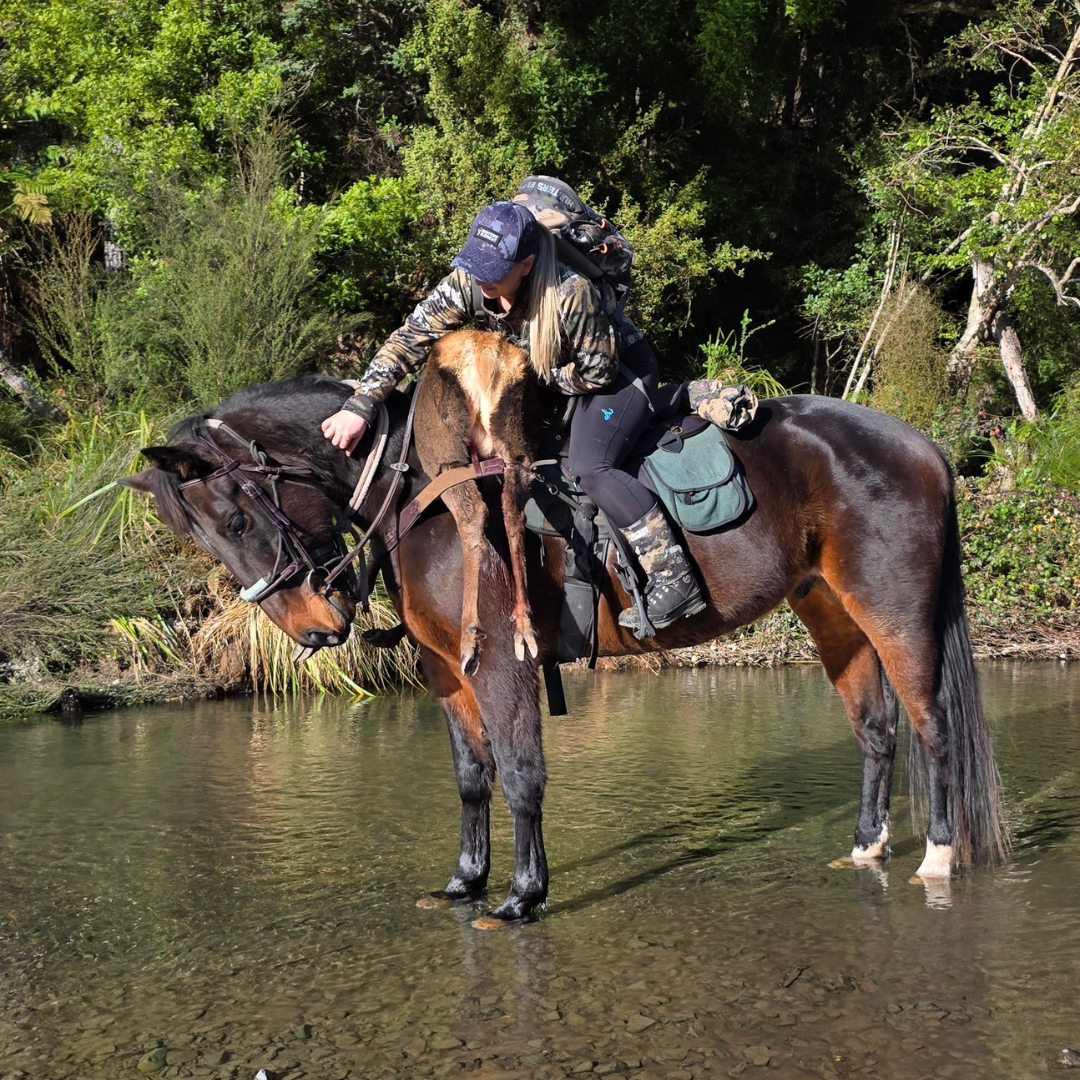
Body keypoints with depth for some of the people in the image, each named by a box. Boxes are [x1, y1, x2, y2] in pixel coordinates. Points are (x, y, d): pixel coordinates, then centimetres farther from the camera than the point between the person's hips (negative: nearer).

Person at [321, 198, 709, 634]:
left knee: (589, 466, -25)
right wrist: (359, 406, -30)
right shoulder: (466, 284, -22)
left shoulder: (571, 294, -38)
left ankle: (675, 578, -26)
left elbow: (598, 372, -26)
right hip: (546, 373, 8)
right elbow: (408, 341, -21)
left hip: (621, 369, -8)